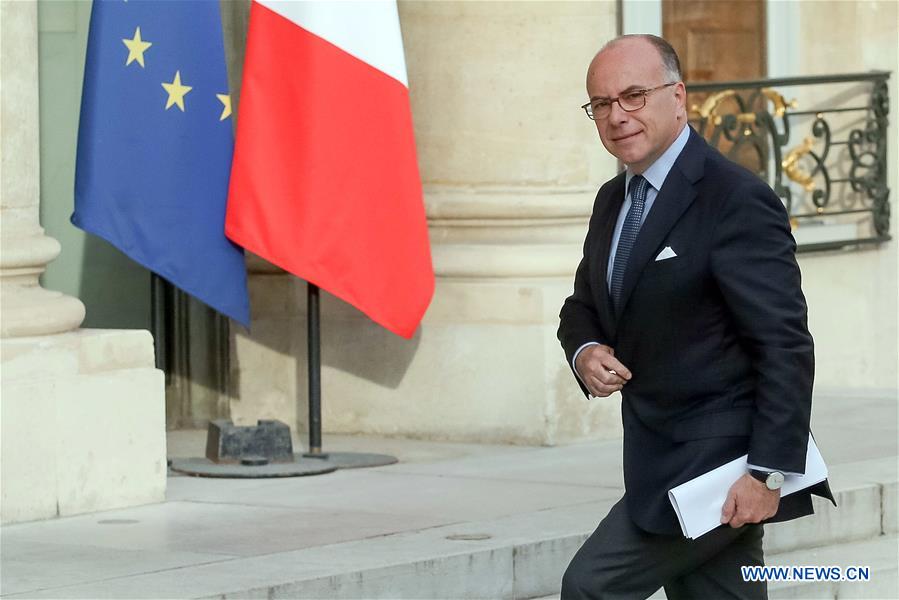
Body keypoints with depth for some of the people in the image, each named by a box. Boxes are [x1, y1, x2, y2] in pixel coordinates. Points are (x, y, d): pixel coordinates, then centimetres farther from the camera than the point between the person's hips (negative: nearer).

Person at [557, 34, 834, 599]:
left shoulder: (736, 202, -15)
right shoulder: (614, 200, 12)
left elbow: (785, 346, -18)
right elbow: (584, 306, 24)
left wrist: (770, 472, -22)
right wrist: (587, 351, -1)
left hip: (720, 463, -8)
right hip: (663, 461, 8)